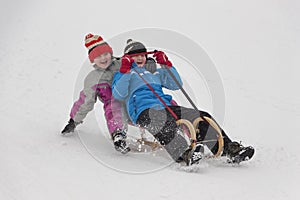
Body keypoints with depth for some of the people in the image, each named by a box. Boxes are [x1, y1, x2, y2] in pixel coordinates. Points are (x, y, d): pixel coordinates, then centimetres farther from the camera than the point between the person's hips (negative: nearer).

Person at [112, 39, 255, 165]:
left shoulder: (154, 73, 34)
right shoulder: (123, 74, 19)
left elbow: (176, 85, 27)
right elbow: (118, 95, 1)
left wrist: (166, 65, 17)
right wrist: (125, 71, -7)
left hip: (166, 107, 6)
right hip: (143, 110, -6)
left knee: (203, 118, -13)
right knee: (165, 124, -43)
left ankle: (229, 149, -22)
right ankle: (185, 155, -67)